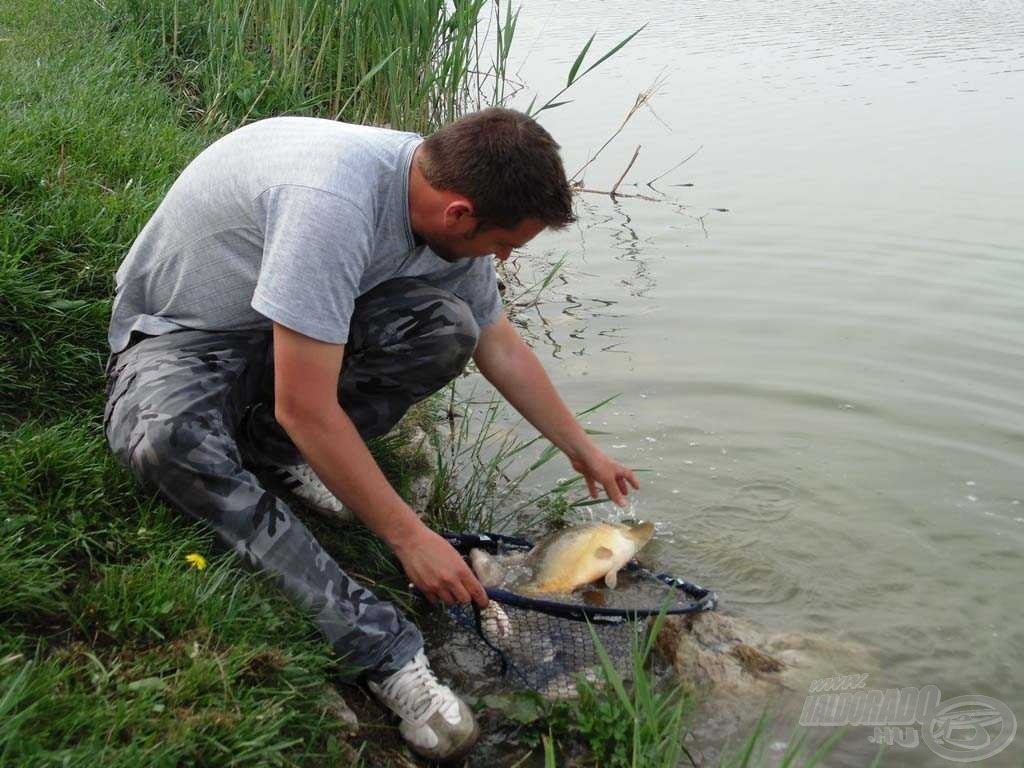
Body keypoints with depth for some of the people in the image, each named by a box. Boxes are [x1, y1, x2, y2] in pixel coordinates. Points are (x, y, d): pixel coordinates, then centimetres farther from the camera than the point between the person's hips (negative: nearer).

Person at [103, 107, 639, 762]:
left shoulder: (443, 194, -11)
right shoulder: (331, 201, -38)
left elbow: (502, 347, 5)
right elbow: (305, 409, -36)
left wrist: (586, 452, 12)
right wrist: (409, 535, -29)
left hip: (298, 321, 6)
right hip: (178, 334, -6)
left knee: (447, 327, -21)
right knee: (169, 440, -40)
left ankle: (271, 449, -4)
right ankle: (385, 650, -40)